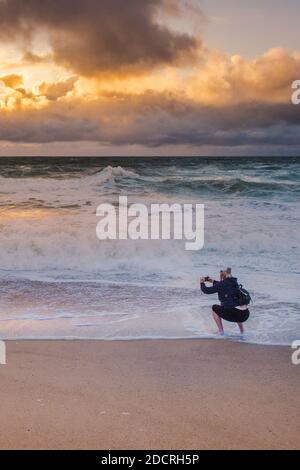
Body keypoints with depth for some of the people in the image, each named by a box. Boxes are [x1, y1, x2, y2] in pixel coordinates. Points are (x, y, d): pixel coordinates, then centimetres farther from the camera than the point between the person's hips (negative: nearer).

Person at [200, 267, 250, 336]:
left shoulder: (222, 284, 4)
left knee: (214, 308, 20)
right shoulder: (235, 283, 21)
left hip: (232, 315, -6)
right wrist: (213, 281, 47)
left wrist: (202, 283, 30)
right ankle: (242, 330, 30)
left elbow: (206, 290, 11)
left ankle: (221, 330, 16)